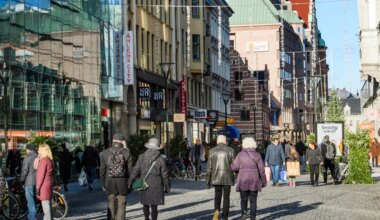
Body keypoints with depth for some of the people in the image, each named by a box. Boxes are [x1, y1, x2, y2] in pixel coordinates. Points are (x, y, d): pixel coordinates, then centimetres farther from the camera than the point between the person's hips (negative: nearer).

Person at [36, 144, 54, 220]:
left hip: (44, 185, -10)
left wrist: (37, 187, -15)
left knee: (45, 205, -7)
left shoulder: (43, 160, -14)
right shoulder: (50, 160, 14)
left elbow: (41, 175, -17)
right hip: (48, 185, 10)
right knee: (48, 205, 15)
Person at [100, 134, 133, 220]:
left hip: (109, 181, 2)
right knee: (121, 205, 5)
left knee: (111, 204, 12)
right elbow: (130, 169, -4)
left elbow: (102, 170, 4)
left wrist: (103, 184, 12)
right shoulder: (126, 152, -5)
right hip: (122, 182, -2)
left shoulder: (106, 152, 0)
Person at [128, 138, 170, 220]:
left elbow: (136, 170, -8)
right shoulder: (160, 159, -5)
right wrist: (167, 187, 9)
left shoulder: (142, 157, -4)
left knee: (145, 203, 20)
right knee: (154, 205, 1)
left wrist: (130, 182, -6)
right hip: (156, 185, -2)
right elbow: (165, 175, -1)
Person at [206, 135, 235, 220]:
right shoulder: (230, 150, -2)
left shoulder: (212, 150, -1)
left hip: (216, 177, 1)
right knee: (226, 197, 8)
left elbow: (209, 166, -1)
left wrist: (208, 179, 5)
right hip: (227, 178, -1)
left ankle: (216, 210, -10)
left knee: (217, 195, 16)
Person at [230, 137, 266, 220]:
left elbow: (234, 167, -4)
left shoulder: (240, 154, -4)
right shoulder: (257, 155, -1)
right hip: (254, 181, 1)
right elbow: (261, 169, -2)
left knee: (244, 199, 12)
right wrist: (264, 181, 6)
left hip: (243, 180, -1)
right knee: (253, 200, 7)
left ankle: (244, 212, -7)